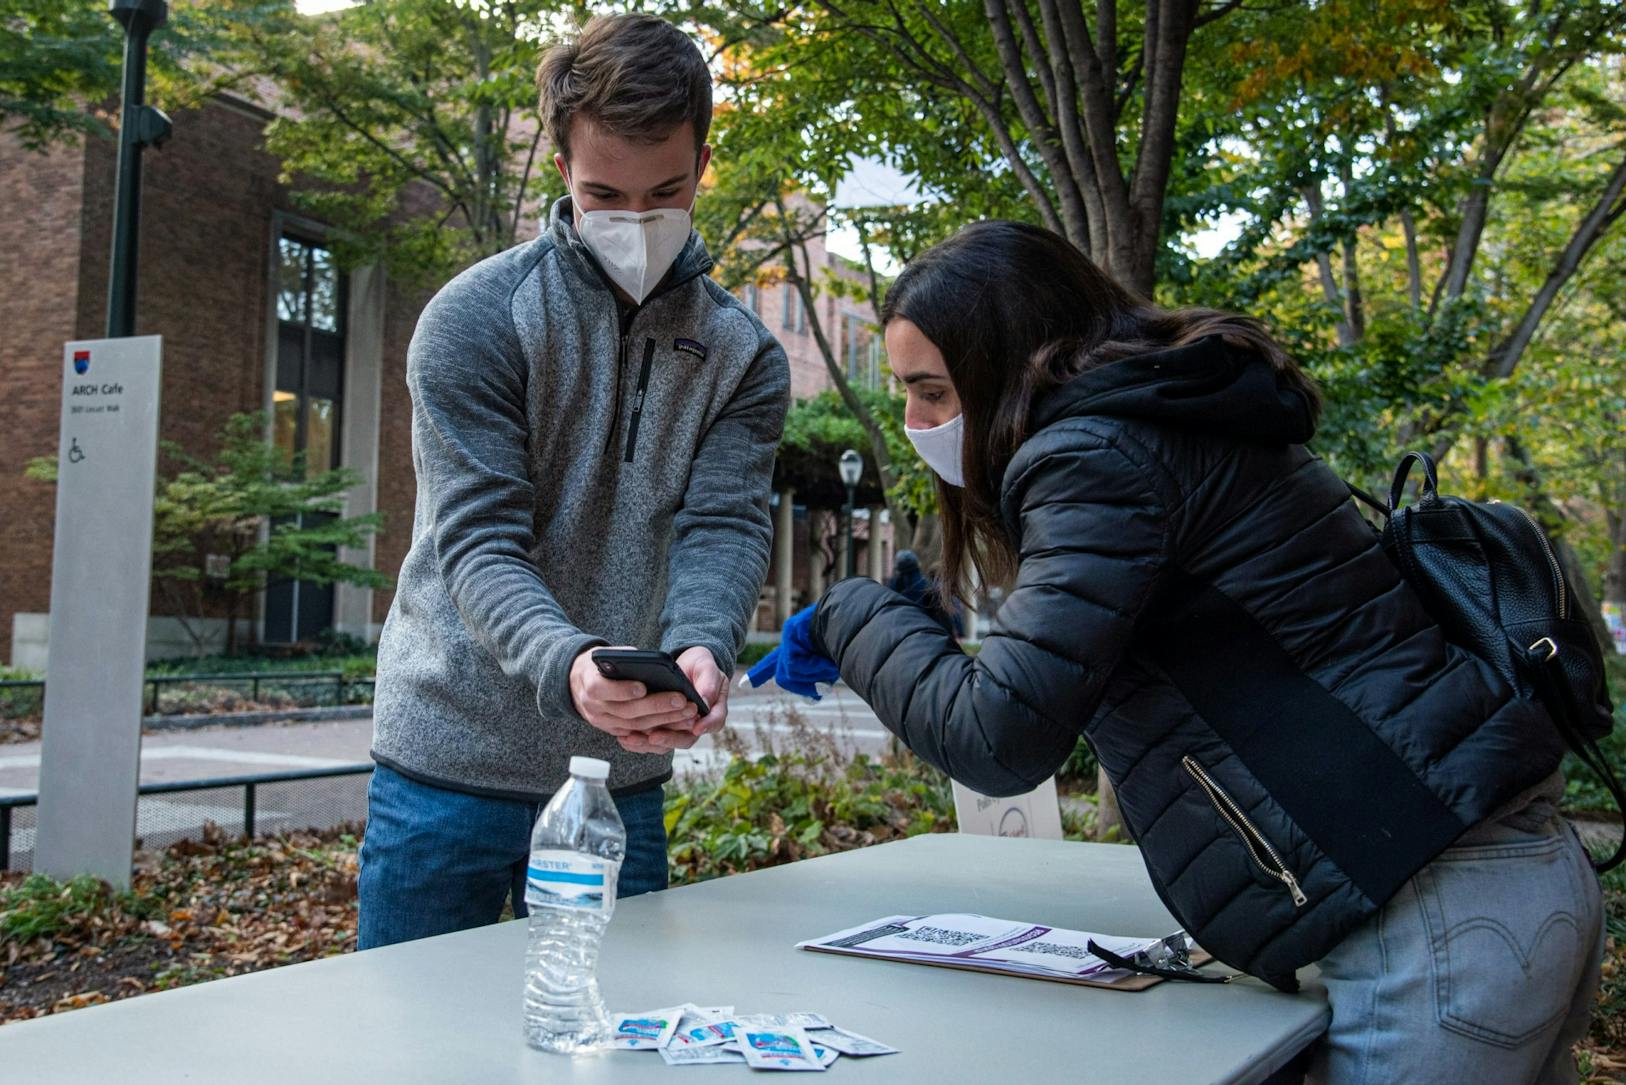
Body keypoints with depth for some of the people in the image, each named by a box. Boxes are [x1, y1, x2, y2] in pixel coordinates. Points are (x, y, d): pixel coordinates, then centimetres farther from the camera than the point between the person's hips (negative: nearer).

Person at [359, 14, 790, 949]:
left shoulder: (743, 355, 1)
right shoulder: (476, 318, -9)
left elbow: (726, 530, -10)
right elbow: (478, 542, -16)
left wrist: (700, 649, -32)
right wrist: (568, 665, -36)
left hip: (622, 772, 3)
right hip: (452, 762, -2)